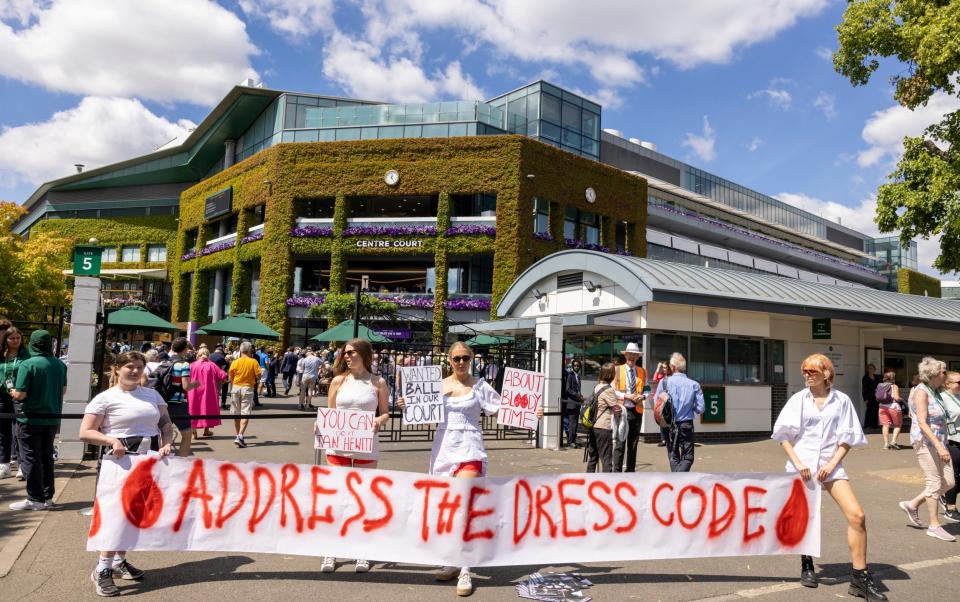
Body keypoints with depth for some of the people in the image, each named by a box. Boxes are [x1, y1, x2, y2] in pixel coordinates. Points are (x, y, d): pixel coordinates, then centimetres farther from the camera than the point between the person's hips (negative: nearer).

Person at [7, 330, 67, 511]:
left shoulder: (27, 364, -16)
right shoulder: (60, 364, 1)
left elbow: (19, 395, -17)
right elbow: (63, 390, 12)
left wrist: (12, 391, 4)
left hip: (31, 419, -5)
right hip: (52, 419, 5)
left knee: (31, 458, 4)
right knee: (47, 457, 16)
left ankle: (35, 499, 9)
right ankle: (47, 496, 22)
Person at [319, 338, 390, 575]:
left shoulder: (378, 383, 0)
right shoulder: (339, 380, 4)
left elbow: (386, 413, 6)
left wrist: (379, 421, -15)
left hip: (366, 447, -1)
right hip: (338, 445, 1)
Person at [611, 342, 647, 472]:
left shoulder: (642, 372, 13)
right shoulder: (617, 370, 0)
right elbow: (612, 390, -2)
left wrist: (643, 396, -5)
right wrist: (626, 396, -14)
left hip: (637, 410, 4)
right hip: (622, 410, -4)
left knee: (633, 444, 11)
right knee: (620, 443, -8)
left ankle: (630, 471, 20)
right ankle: (617, 471, -2)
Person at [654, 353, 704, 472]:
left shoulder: (665, 382, -8)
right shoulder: (694, 385, -7)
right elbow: (700, 409, -4)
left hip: (670, 425, 1)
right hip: (687, 425, -1)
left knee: (673, 457, 16)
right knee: (687, 457, 6)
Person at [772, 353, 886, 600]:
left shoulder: (842, 401, 2)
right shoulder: (798, 399, 2)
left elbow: (847, 438, 3)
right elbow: (783, 435, 2)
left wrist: (832, 464, -9)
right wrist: (797, 462, -9)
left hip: (830, 465, 0)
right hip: (802, 466, 0)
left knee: (857, 516, -13)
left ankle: (860, 579, 0)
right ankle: (807, 565, 34)